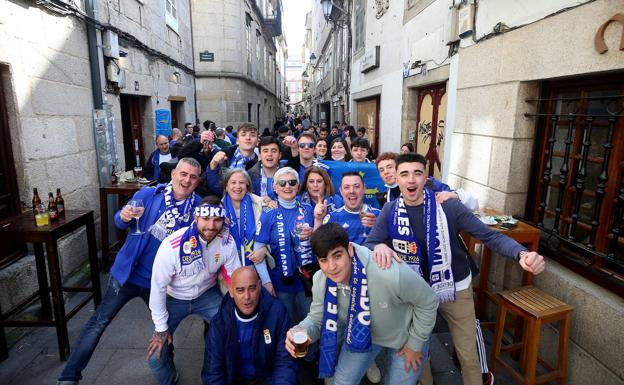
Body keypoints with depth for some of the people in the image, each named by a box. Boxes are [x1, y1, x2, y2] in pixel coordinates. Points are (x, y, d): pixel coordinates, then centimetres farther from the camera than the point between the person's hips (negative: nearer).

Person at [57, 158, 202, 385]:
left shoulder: (197, 207, -10)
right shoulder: (148, 194, -11)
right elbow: (121, 223, 0)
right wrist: (123, 217, -23)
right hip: (127, 272, -1)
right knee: (99, 322, 7)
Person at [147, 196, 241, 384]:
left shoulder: (228, 242, -22)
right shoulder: (173, 245, -32)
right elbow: (158, 286, -20)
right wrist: (161, 328, -12)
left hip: (207, 294, 2)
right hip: (174, 298, -2)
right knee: (156, 355, -7)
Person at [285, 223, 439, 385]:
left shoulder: (390, 273, -42)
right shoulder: (320, 281, -25)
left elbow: (428, 302, -24)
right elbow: (317, 318, -9)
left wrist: (415, 344, -12)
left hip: (405, 337, -3)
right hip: (363, 335, 3)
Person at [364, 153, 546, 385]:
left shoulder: (449, 207, -20)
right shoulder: (390, 212, -12)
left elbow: (490, 236, -20)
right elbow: (366, 246, -12)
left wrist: (521, 253, -40)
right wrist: (379, 247, -37)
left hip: (455, 288, -2)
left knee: (468, 355, 13)